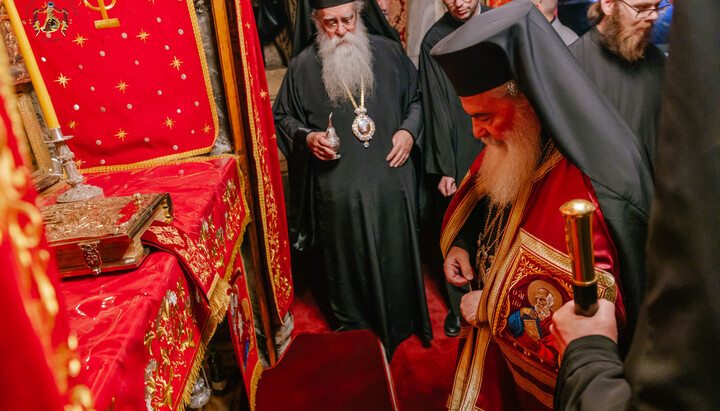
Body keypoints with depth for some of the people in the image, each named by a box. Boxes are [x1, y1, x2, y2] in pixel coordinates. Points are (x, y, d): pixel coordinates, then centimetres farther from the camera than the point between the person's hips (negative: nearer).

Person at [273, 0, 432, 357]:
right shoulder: (303, 66, -2)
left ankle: (401, 324, 38)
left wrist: (409, 130, -3)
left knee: (397, 255, 14)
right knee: (347, 261, 12)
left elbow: (416, 97, 14)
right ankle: (353, 326, 35)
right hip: (338, 190, -1)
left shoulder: (388, 52, 2)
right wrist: (307, 136, -11)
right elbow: (282, 117, 8)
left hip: (391, 181, 2)